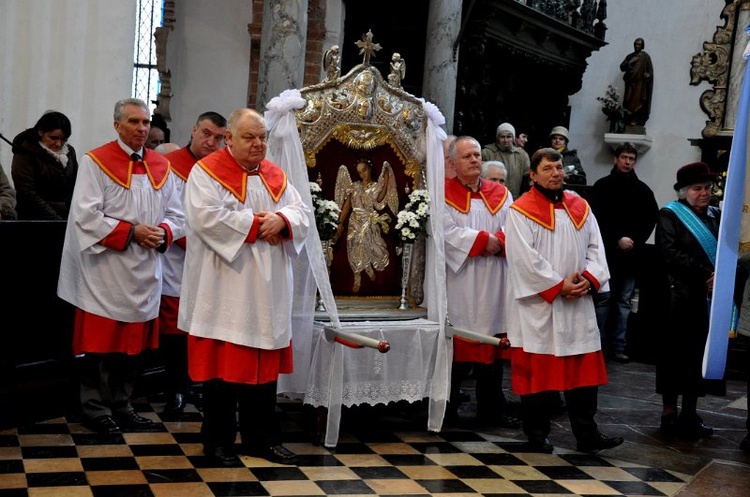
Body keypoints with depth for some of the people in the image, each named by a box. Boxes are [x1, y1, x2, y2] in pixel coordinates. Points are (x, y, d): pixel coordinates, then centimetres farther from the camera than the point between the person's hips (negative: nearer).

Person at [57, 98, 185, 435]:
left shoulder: (161, 166, 11)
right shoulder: (96, 162, -5)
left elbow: (176, 215, 11)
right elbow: (86, 216, -13)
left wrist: (162, 233, -10)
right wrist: (131, 232, -18)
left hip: (144, 270, 5)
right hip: (105, 270, -5)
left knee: (134, 339, 11)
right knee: (102, 340, 0)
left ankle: (121, 405, 22)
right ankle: (95, 408, 12)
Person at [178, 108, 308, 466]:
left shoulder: (275, 175, 14)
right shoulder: (207, 172, -4)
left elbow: (302, 213, 9)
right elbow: (206, 216, -19)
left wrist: (280, 220, -13)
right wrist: (255, 223, -14)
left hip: (266, 290, 6)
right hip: (223, 289, -5)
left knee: (264, 363, 9)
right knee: (222, 365, 0)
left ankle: (261, 438, 20)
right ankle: (218, 441, 13)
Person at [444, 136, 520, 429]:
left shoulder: (501, 194, 13)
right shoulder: (443, 195, 0)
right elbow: (447, 232, -13)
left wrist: (497, 243, -16)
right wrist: (485, 240, -13)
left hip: (492, 286, 4)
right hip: (458, 284, -4)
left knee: (491, 349, 7)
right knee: (456, 348, 0)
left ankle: (491, 410, 15)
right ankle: (448, 409, 12)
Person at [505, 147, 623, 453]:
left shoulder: (580, 207, 13)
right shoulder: (522, 211, -5)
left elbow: (595, 247, 10)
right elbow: (525, 258, -13)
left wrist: (589, 279, -7)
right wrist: (559, 285, -15)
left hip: (578, 303, 5)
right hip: (538, 304, -5)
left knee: (583, 369, 6)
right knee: (537, 369, 2)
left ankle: (587, 434, 13)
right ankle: (537, 435, 15)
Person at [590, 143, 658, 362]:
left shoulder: (643, 190, 10)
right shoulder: (602, 186, 2)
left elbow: (652, 219, 8)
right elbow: (598, 218, -4)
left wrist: (634, 240, -5)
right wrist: (617, 240, -12)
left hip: (632, 254, 3)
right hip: (607, 252, -2)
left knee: (624, 301, 6)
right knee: (603, 298, 0)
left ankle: (619, 346, 9)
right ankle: (598, 343, 5)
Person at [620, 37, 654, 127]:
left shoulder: (645, 57, 4)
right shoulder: (630, 56, 15)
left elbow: (650, 70, 2)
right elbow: (622, 67, 7)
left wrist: (648, 74, -19)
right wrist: (630, 62, -7)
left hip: (640, 84, -4)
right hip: (630, 83, 4)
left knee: (638, 102, -13)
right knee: (629, 102, -6)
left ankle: (637, 121, -14)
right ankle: (629, 120, -6)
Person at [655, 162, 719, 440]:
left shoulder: (716, 216, 14)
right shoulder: (669, 215, -1)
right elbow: (672, 254, -13)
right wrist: (705, 276, -16)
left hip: (709, 299, 5)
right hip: (679, 299, -5)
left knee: (700, 355, 7)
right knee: (674, 355, 1)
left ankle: (690, 414, 15)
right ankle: (669, 414, 8)